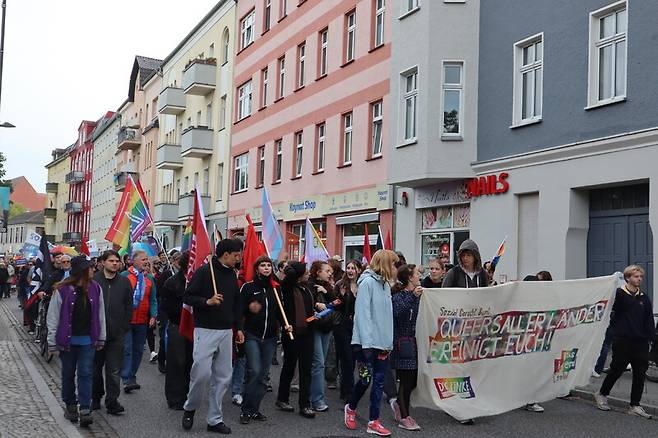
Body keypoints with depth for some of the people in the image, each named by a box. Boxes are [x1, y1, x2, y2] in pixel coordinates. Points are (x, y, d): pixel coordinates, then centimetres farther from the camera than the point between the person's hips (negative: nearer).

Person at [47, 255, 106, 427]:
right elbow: (53, 318, -7)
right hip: (67, 340, -2)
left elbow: (100, 315, 6)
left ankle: (85, 410, 2)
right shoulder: (62, 290, -12)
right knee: (68, 373, 12)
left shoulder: (95, 288, -1)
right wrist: (52, 342, -7)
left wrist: (100, 338, 8)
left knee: (85, 374, 0)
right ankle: (70, 405, 27)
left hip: (87, 340, 2)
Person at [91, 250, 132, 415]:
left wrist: (123, 328, 2)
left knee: (114, 370, -1)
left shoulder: (124, 282, 6)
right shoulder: (93, 280, -1)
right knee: (95, 367, 12)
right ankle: (96, 398, 27)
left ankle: (112, 401, 4)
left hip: (116, 334, 1)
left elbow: (129, 307, 8)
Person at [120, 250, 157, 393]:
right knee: (127, 348, -8)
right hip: (126, 320, -4)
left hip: (142, 321, 5)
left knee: (138, 349, 10)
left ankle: (132, 377, 21)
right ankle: (127, 380, -8)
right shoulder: (124, 276, -3)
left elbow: (153, 299, 10)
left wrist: (153, 316, -1)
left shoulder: (149, 278, 9)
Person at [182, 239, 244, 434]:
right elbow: (187, 297, -9)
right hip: (205, 330, -6)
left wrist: (238, 327, 17)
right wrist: (208, 302, -22)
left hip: (226, 331, 7)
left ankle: (214, 419, 16)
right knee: (201, 372, -12)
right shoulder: (204, 271, -9)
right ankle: (190, 408, 16)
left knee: (223, 377, 6)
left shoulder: (232, 274, 12)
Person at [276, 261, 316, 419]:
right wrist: (290, 267, -11)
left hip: (307, 333, 6)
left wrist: (315, 313, 9)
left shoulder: (306, 287, 11)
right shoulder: (288, 286, -10)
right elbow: (290, 273, -31)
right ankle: (282, 399, 27)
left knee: (306, 369, 5)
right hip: (292, 332, -6)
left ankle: (305, 405, 9)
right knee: (289, 366, 9)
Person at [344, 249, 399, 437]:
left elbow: (387, 314, 13)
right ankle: (351, 408, 27)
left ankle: (374, 422, 12)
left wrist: (389, 341, 8)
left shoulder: (385, 284, 11)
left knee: (379, 381, 6)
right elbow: (362, 313, -17)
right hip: (367, 342, -7)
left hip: (383, 342, 7)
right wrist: (367, 342, -20)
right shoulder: (367, 282, -12)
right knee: (365, 379, 2)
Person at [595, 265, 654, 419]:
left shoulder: (644, 298, 12)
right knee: (617, 370, 5)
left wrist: (651, 336, 3)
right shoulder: (619, 294, -4)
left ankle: (635, 406, 13)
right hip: (623, 341, -5)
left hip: (640, 342, 5)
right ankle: (601, 394, 26)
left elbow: (649, 320, 12)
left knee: (640, 374, 5)